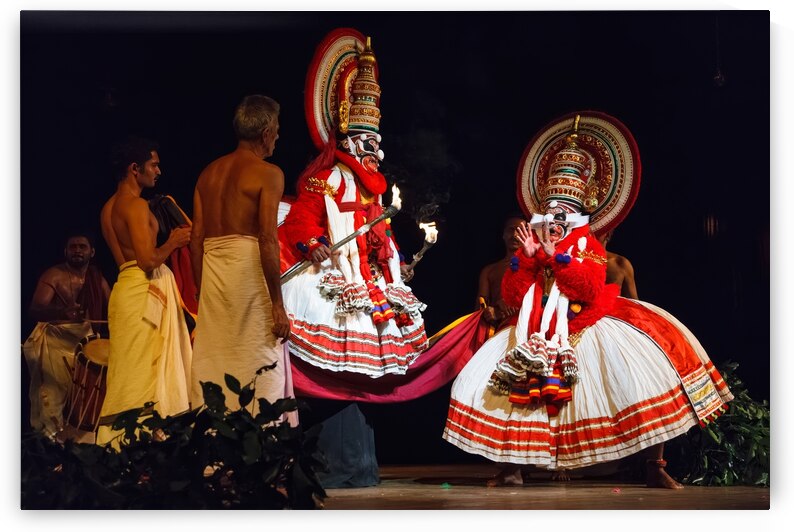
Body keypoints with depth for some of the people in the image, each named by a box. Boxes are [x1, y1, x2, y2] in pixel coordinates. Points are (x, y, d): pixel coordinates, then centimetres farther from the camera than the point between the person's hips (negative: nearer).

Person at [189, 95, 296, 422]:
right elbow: (268, 241, -13)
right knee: (259, 369, -4)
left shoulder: (209, 172, 15)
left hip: (212, 272, 6)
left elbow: (196, 239, 12)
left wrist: (202, 292, 17)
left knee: (213, 370, 8)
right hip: (249, 270, -6)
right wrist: (278, 305, -12)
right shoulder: (268, 173, -4)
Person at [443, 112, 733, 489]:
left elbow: (588, 289, -12)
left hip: (583, 328, -3)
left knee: (644, 363, -23)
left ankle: (654, 466, -19)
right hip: (535, 333, 3)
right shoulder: (530, 245, 13)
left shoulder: (587, 245, 6)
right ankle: (511, 469, -4)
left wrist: (557, 255, -15)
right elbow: (512, 296, 3)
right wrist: (526, 257, -8)